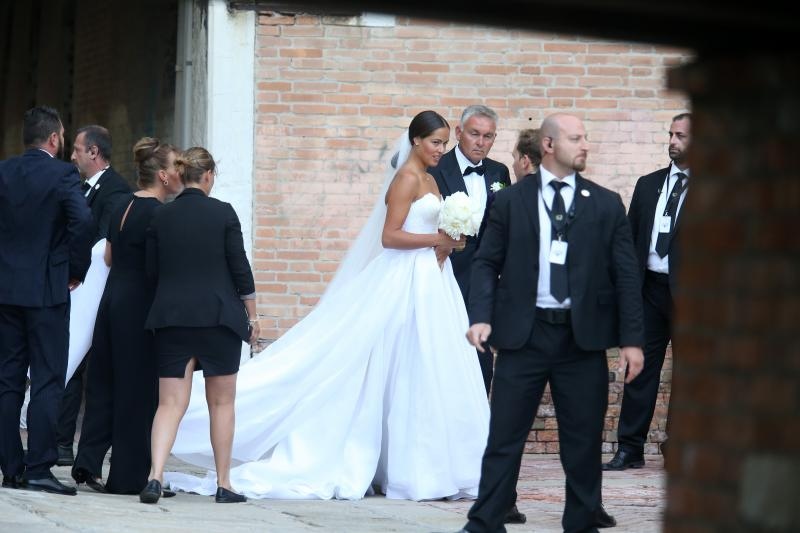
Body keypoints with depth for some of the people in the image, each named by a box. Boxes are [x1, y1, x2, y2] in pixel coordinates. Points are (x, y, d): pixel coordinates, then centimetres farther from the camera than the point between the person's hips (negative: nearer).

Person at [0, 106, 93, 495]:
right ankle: (38, 469, -8)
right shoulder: (62, 174, -9)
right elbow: (82, 220, -21)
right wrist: (76, 269, -7)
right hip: (48, 289, -5)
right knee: (47, 382, -2)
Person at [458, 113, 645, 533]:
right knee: (504, 436, 1)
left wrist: (631, 339, -1)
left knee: (584, 441, 5)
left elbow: (625, 274, 5)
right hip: (523, 335, -1)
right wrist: (480, 317, -10)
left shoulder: (606, 204, 6)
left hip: (583, 338, 1)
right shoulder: (510, 200, 4)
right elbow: (486, 263, 4)